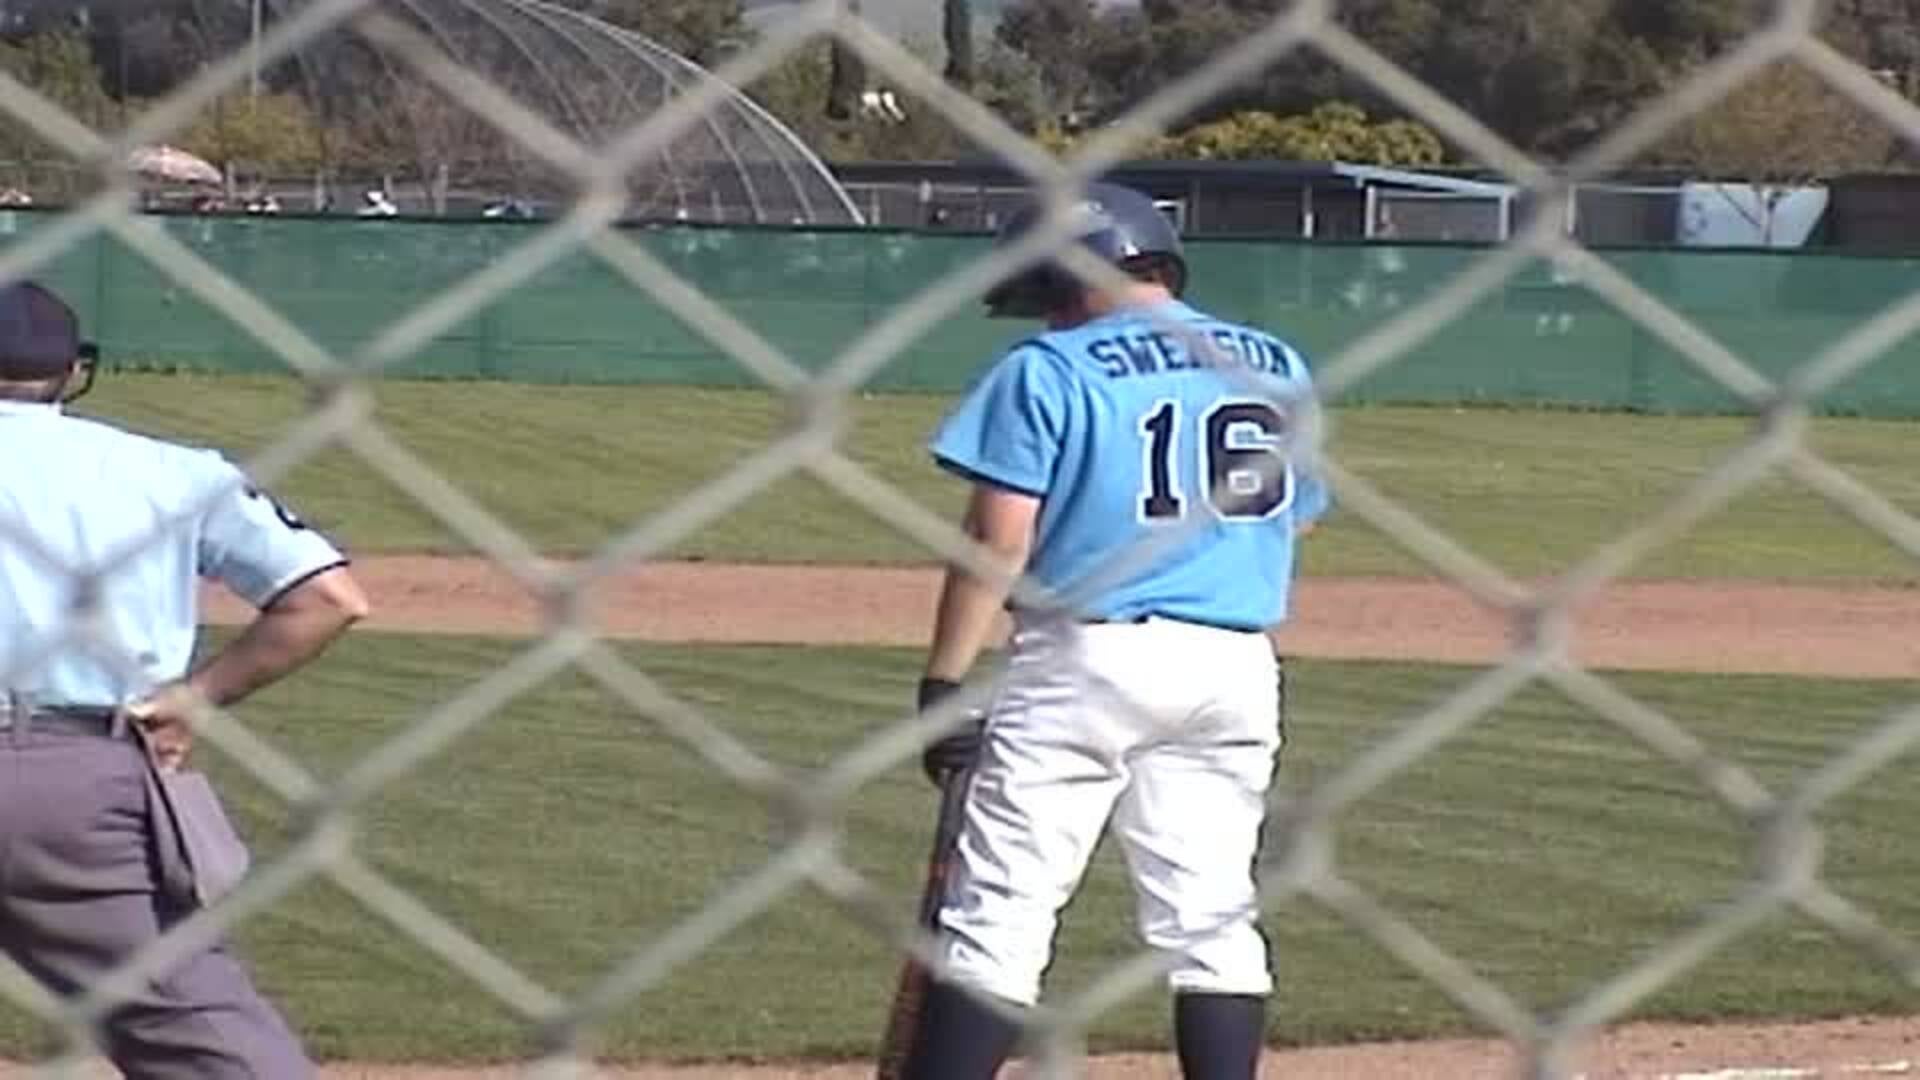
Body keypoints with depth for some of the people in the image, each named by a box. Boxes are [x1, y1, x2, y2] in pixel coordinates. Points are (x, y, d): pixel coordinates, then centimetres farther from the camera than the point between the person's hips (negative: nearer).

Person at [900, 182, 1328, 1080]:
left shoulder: (1049, 371, -4)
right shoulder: (1278, 368, 12)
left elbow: (998, 540, -9)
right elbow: (1293, 516, 18)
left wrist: (943, 684, -8)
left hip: (1088, 656, -5)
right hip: (1236, 667, 5)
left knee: (999, 910, -3)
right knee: (1212, 917, 9)